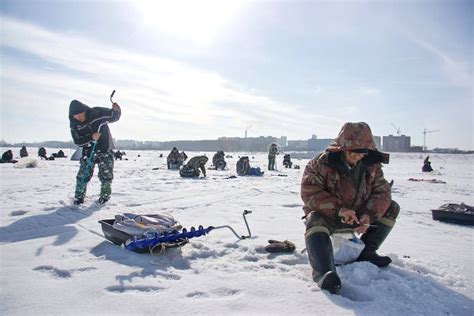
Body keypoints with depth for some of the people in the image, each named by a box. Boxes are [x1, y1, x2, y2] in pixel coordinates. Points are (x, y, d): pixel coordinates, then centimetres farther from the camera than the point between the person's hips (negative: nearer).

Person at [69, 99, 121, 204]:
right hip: (89, 151, 1)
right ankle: (79, 197, 13)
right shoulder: (74, 124, -10)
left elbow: (113, 116, -1)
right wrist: (91, 137, -29)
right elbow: (77, 141, -13)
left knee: (106, 176, 5)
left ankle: (105, 196, 23)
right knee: (83, 175, -3)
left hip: (105, 149, -1)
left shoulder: (98, 112, -16)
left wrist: (116, 110, -24)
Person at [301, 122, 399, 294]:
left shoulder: (372, 165, -5)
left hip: (357, 216, 5)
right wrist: (338, 208, -35)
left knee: (392, 207, -2)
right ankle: (324, 272, -49)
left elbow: (382, 191, -4)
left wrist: (369, 215, -22)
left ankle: (366, 252, -1)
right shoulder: (321, 163, -20)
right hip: (327, 216, -5)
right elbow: (309, 192, -24)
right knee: (314, 220, -37)